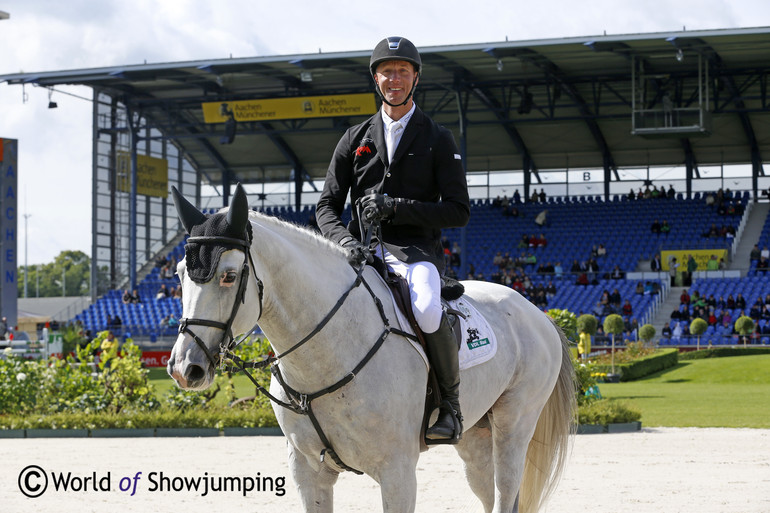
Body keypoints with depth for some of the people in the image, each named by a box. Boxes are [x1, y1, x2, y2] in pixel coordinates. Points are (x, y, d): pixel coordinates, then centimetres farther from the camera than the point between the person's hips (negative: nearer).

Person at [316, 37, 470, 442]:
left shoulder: (437, 140, 7)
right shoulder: (356, 138, 15)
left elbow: (458, 212, 0)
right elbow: (327, 206, 11)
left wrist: (395, 207, -12)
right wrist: (346, 240, -12)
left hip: (416, 250, -3)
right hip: (363, 252, 3)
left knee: (427, 312, -37)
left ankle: (450, 403, -13)